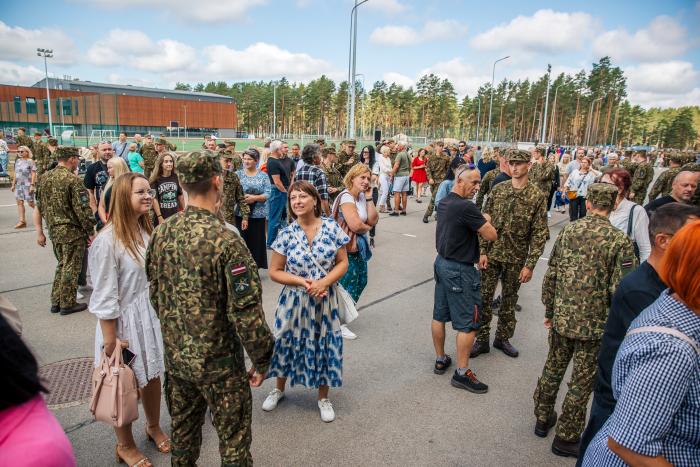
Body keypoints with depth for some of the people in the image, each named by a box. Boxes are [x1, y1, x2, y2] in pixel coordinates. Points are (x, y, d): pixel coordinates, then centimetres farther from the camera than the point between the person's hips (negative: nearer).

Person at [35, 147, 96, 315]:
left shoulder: (45, 177, 7)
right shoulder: (73, 179, -17)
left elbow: (40, 205, 14)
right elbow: (82, 208, -20)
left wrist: (42, 230, 22)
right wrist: (90, 231, -11)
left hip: (54, 229, 8)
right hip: (72, 231, -8)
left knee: (62, 264, 21)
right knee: (71, 268, 4)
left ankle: (56, 302, 26)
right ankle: (67, 304, 13)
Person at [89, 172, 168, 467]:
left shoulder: (146, 230, 0)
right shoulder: (108, 240, -22)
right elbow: (104, 299, -19)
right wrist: (110, 342, -15)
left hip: (152, 315, 6)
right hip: (124, 321, -6)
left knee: (153, 375, 20)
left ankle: (153, 427, 45)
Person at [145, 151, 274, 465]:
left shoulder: (161, 234, -5)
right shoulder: (225, 240, -25)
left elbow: (155, 295, 7)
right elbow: (246, 311, -24)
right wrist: (261, 359, -10)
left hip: (175, 356, 6)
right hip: (218, 362, -6)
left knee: (182, 431, 25)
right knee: (233, 441, 13)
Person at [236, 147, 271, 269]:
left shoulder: (263, 176, 3)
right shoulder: (238, 174, 5)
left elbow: (267, 194, -5)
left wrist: (255, 198, -20)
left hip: (258, 214, 0)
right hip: (240, 213, 1)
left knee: (256, 240, 4)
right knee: (242, 240, 2)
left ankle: (255, 267, 17)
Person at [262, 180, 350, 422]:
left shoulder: (332, 227, -8)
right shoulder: (286, 234, -9)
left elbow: (342, 263, -3)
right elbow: (274, 272, -4)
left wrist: (324, 282, -19)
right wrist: (302, 281, -18)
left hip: (325, 300, 0)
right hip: (294, 300, 0)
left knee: (323, 345, 11)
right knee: (288, 343, 14)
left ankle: (323, 398, 34)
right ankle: (279, 389, 42)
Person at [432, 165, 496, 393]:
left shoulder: (443, 203, 6)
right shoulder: (466, 207, -23)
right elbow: (491, 235, -17)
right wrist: (486, 220, 2)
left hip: (442, 263, 9)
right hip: (460, 270, -9)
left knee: (439, 315, 16)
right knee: (468, 323, 2)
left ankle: (440, 359, 31)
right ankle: (462, 373, 11)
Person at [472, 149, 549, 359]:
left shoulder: (537, 196, -7)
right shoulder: (497, 190, -1)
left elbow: (540, 233, -7)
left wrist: (530, 264, -12)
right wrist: (483, 251, -5)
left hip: (516, 258, -1)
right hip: (492, 254, 1)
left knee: (509, 300, 14)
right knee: (484, 298, 5)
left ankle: (503, 337, 32)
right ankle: (482, 340, 19)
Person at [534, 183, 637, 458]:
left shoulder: (567, 232, -2)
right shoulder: (620, 241, -14)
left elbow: (550, 276, 2)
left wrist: (549, 311, 14)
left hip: (562, 319, 4)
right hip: (595, 325, -3)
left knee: (553, 369, 21)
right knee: (581, 383, 12)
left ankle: (543, 418, 38)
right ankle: (566, 438, 26)